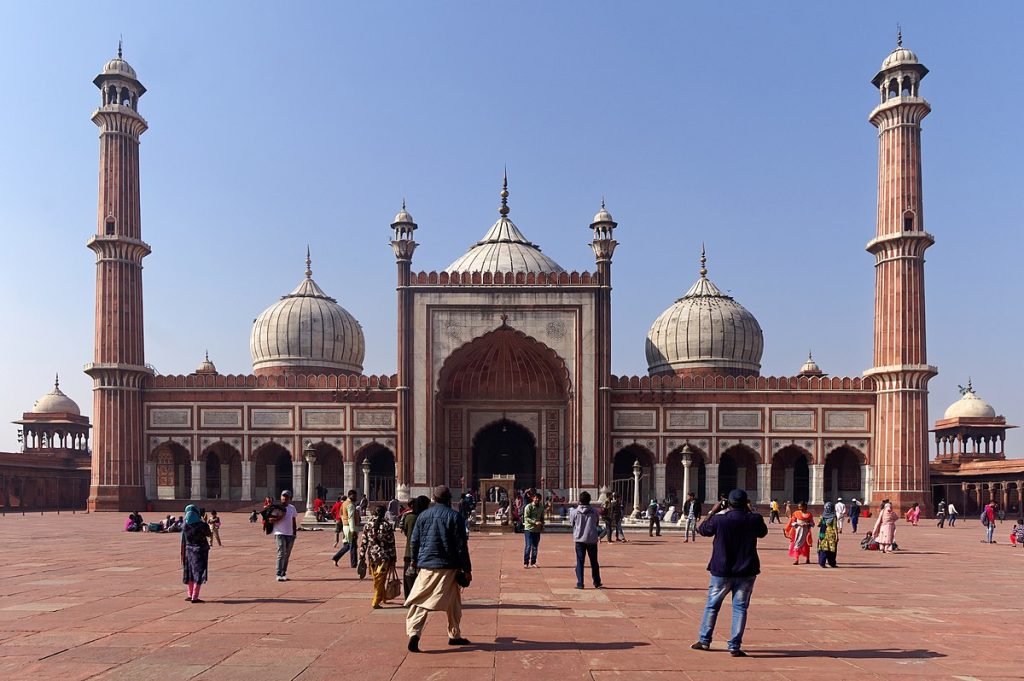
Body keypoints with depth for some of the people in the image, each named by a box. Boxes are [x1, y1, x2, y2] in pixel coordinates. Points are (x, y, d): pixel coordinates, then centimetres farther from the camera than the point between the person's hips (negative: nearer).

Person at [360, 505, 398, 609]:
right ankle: (376, 602, 3)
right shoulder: (388, 525, -6)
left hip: (371, 556, 3)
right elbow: (391, 543, -6)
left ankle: (383, 597, 34)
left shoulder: (368, 526, 1)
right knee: (380, 580, 5)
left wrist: (361, 558, 6)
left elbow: (364, 543, 1)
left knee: (377, 580, 19)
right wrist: (393, 558, 1)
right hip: (384, 557, -3)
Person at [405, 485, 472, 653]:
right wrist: (467, 569, -2)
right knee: (453, 603, 13)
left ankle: (414, 633, -17)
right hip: (448, 566, -2)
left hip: (426, 565, 2)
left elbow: (415, 541, 11)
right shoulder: (454, 517, -5)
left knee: (420, 601, 1)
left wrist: (415, 560, 26)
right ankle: (454, 636, 22)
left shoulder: (423, 515, 6)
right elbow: (461, 545, -6)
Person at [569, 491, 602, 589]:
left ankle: (580, 583, -1)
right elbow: (597, 524, 11)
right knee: (594, 562, 13)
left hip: (580, 539, -1)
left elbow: (571, 524, 7)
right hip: (592, 539, 1)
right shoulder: (594, 511, -1)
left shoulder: (575, 512, -6)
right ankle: (597, 583, 21)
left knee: (580, 562, 4)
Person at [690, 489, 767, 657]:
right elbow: (763, 532, 14)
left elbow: (702, 530, 5)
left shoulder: (719, 519, -13)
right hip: (746, 572, 1)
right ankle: (734, 646, 4)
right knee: (740, 608, 6)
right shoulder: (754, 519, -9)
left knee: (712, 605, 13)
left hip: (722, 571, 0)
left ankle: (704, 641, 21)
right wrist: (750, 512, 15)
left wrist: (712, 512, 13)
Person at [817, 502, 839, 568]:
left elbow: (818, 525, 4)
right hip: (831, 535, -2)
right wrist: (837, 535, -8)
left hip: (823, 534, 3)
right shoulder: (834, 517, -7)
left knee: (823, 548, 4)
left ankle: (822, 563, -3)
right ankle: (832, 563, 12)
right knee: (832, 549, 6)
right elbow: (835, 527, -11)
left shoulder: (822, 516, 0)